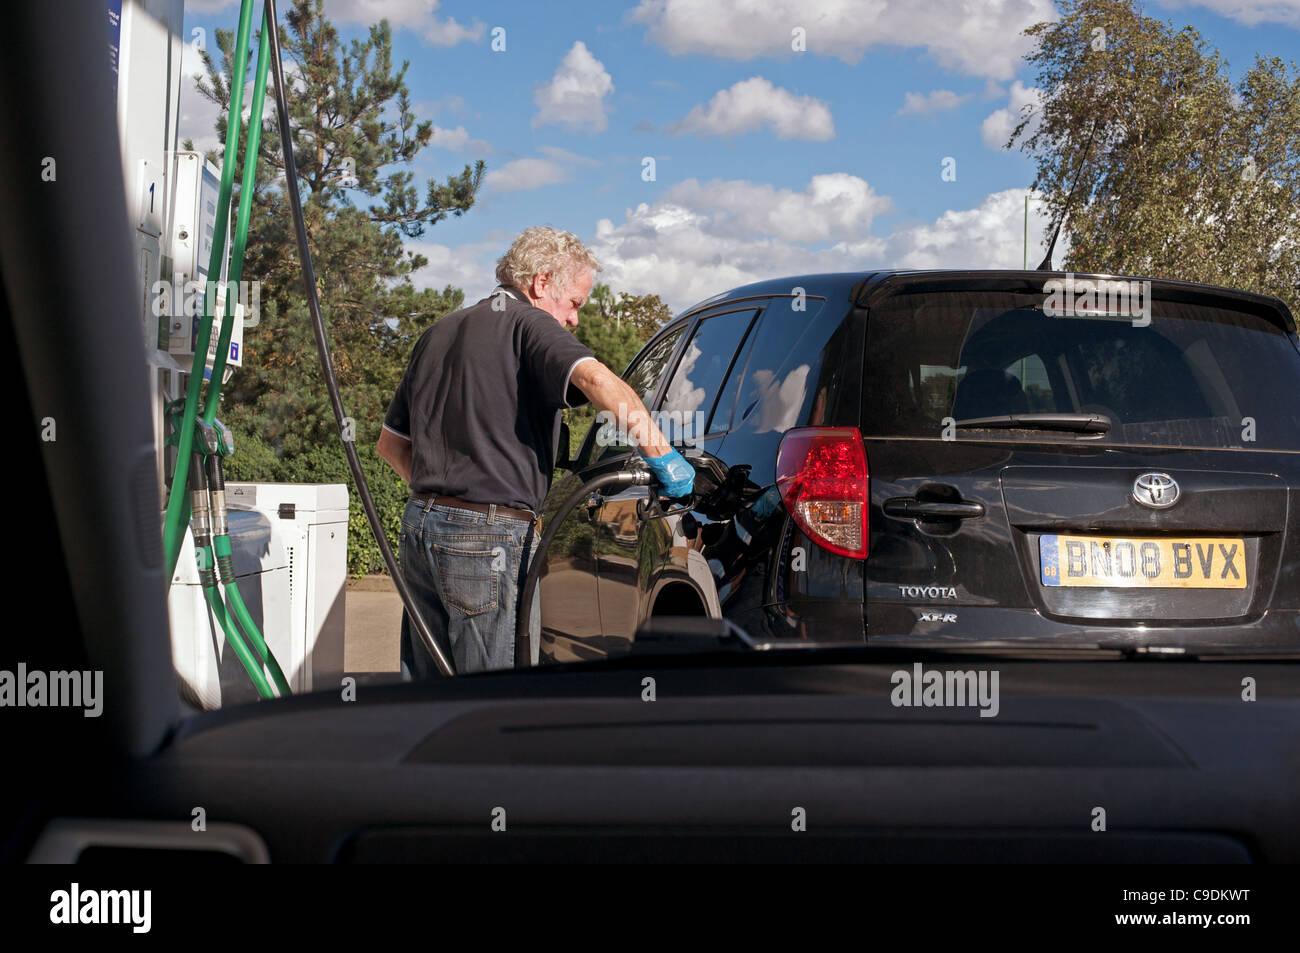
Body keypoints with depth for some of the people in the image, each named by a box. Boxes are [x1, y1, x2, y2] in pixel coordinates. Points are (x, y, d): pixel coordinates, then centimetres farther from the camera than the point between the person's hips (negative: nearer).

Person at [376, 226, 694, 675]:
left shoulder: (438, 333, 20)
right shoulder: (529, 325, -5)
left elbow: (391, 444, 25)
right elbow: (595, 378, -26)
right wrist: (662, 455, -20)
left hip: (419, 524, 8)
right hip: (490, 537, -8)